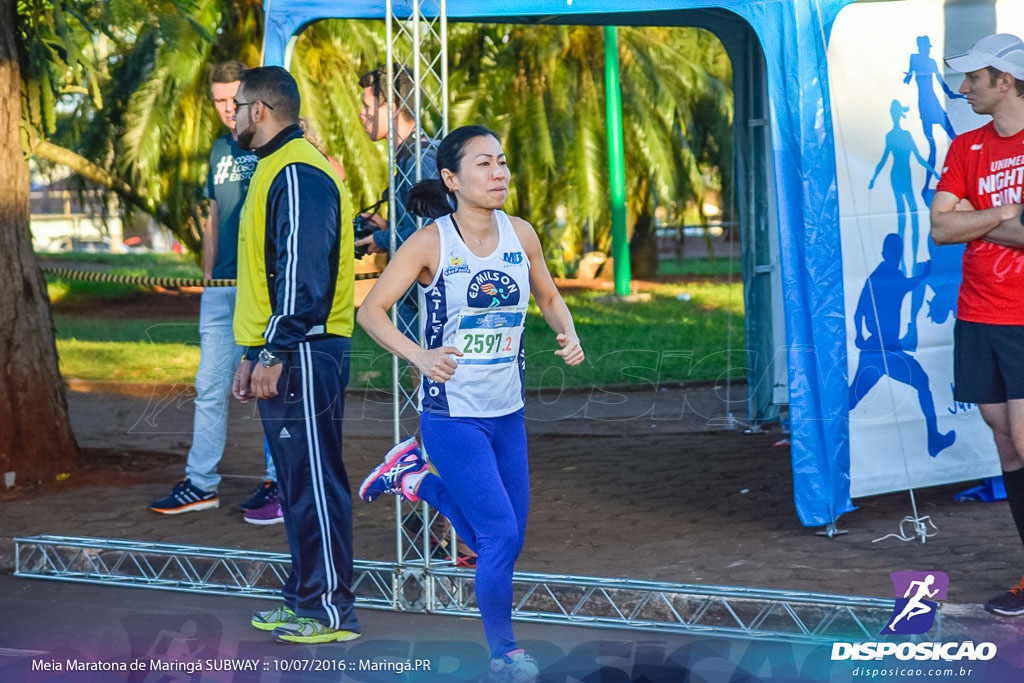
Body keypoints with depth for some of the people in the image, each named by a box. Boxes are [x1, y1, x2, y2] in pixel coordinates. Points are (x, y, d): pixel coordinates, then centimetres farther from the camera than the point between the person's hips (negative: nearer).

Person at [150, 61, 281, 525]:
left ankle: (279, 486, 6)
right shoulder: (220, 150, 16)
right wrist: (207, 281, 16)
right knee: (210, 386, 6)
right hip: (222, 286, 6)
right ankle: (201, 483, 13)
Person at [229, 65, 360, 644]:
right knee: (298, 483, 13)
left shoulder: (298, 173, -14)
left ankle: (331, 611, -4)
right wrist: (254, 354, 22)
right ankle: (305, 599, 19)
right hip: (282, 356, 10)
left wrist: (273, 353, -21)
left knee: (314, 484, -7)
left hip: (302, 356, -10)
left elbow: (303, 272, -21)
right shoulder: (277, 168, 19)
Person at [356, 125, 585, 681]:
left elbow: (548, 297, 16)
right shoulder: (430, 244, -13)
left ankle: (415, 478, 33)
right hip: (452, 416, -6)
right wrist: (418, 356, -27)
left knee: (502, 543, 13)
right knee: (501, 535, -11)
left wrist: (569, 337, -6)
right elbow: (371, 310, -12)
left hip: (508, 414, 6)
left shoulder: (520, 235, 1)